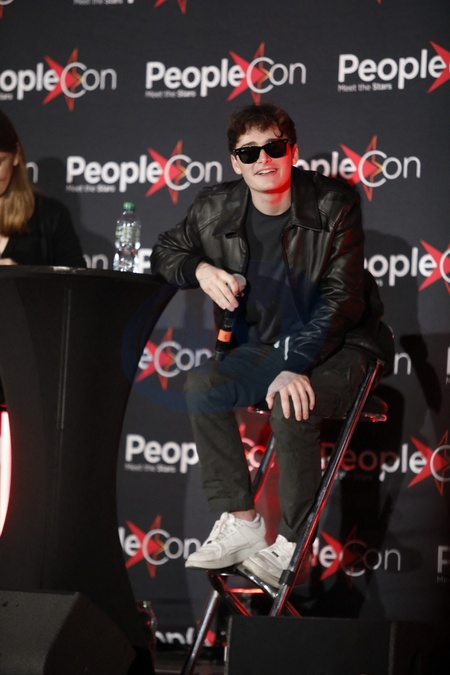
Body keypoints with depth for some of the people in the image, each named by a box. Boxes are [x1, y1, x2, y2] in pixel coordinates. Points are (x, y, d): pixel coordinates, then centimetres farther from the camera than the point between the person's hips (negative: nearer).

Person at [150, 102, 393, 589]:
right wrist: (200, 269, -9)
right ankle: (239, 522, -14)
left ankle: (291, 543, -17)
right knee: (200, 385, -21)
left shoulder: (333, 204, -14)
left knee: (291, 409, -33)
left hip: (336, 347, -5)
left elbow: (341, 296, -19)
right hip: (265, 345, 5)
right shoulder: (216, 210, -2)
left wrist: (297, 366, -32)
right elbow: (166, 251, 16)